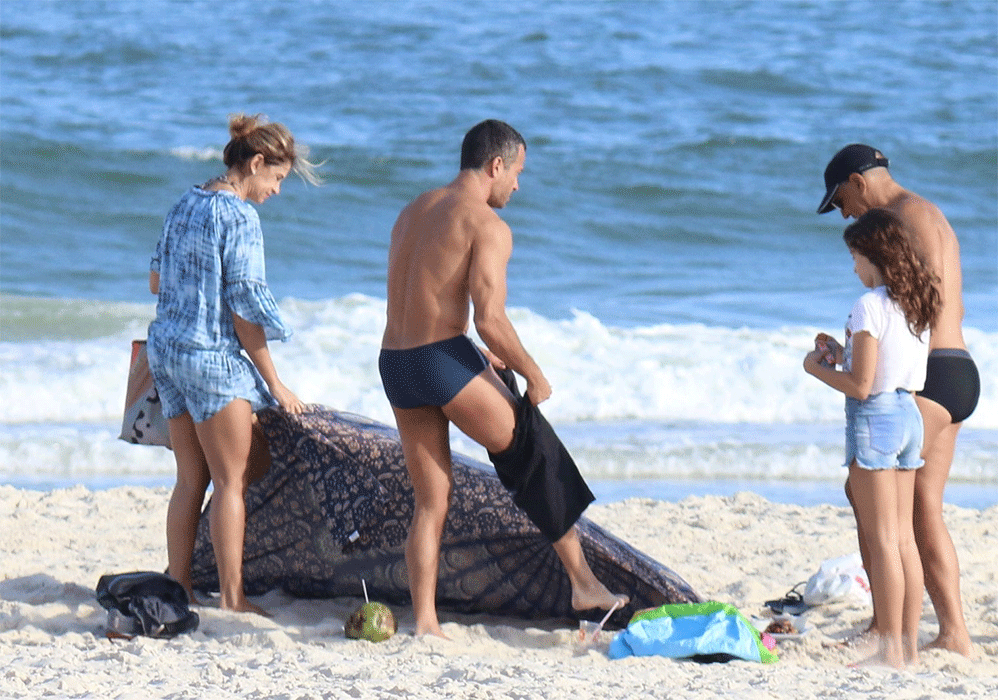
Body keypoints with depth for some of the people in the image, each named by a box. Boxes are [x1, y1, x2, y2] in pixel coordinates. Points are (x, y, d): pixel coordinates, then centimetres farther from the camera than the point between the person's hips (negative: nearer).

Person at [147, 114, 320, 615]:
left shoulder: (186, 205, 10)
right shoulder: (239, 215, -14)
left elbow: (157, 282, 19)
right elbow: (244, 306, -15)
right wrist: (274, 383, -9)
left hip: (165, 347, 8)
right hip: (212, 354, -8)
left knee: (191, 480, 13)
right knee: (231, 480, -3)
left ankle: (178, 589, 14)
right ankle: (232, 597, -3)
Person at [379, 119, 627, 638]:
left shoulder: (413, 212, 18)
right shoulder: (487, 225, -8)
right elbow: (490, 319, -17)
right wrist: (534, 376, -4)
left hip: (394, 362, 7)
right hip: (445, 359, -7)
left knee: (431, 501, 12)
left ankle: (424, 622, 5)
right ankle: (583, 583, 13)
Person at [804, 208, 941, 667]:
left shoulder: (870, 306, -17)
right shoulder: (918, 304, 8)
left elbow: (860, 386, -18)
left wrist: (818, 369, -3)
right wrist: (842, 354, 16)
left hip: (874, 420, -8)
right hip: (909, 417, 8)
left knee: (882, 542, -4)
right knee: (904, 538, 12)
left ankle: (891, 650, -2)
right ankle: (910, 645, 15)